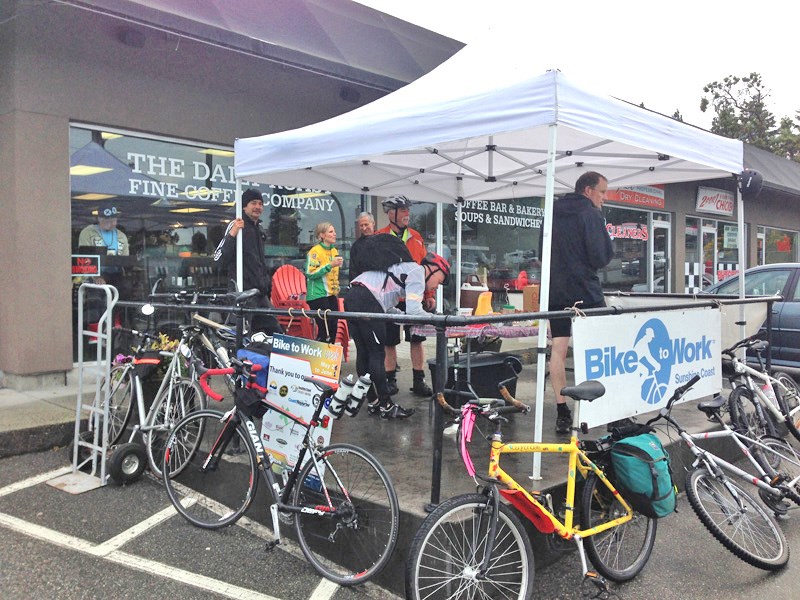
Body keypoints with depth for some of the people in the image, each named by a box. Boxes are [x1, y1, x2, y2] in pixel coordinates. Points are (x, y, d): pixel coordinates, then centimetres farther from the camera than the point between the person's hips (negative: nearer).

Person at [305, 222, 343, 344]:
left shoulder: (334, 251, 15)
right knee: (324, 328, -11)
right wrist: (330, 265, -20)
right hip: (318, 296, -8)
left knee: (333, 327, 5)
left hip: (332, 295, 8)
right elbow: (310, 274, -18)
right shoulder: (315, 251, -9)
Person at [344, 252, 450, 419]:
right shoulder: (418, 271, 2)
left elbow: (387, 307, 25)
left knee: (363, 354, 12)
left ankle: (373, 403, 20)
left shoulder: (404, 268, 30)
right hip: (367, 300, -10)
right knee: (377, 355, -2)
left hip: (350, 295, 10)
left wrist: (405, 316, 16)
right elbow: (414, 310, -9)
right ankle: (386, 406, 5)